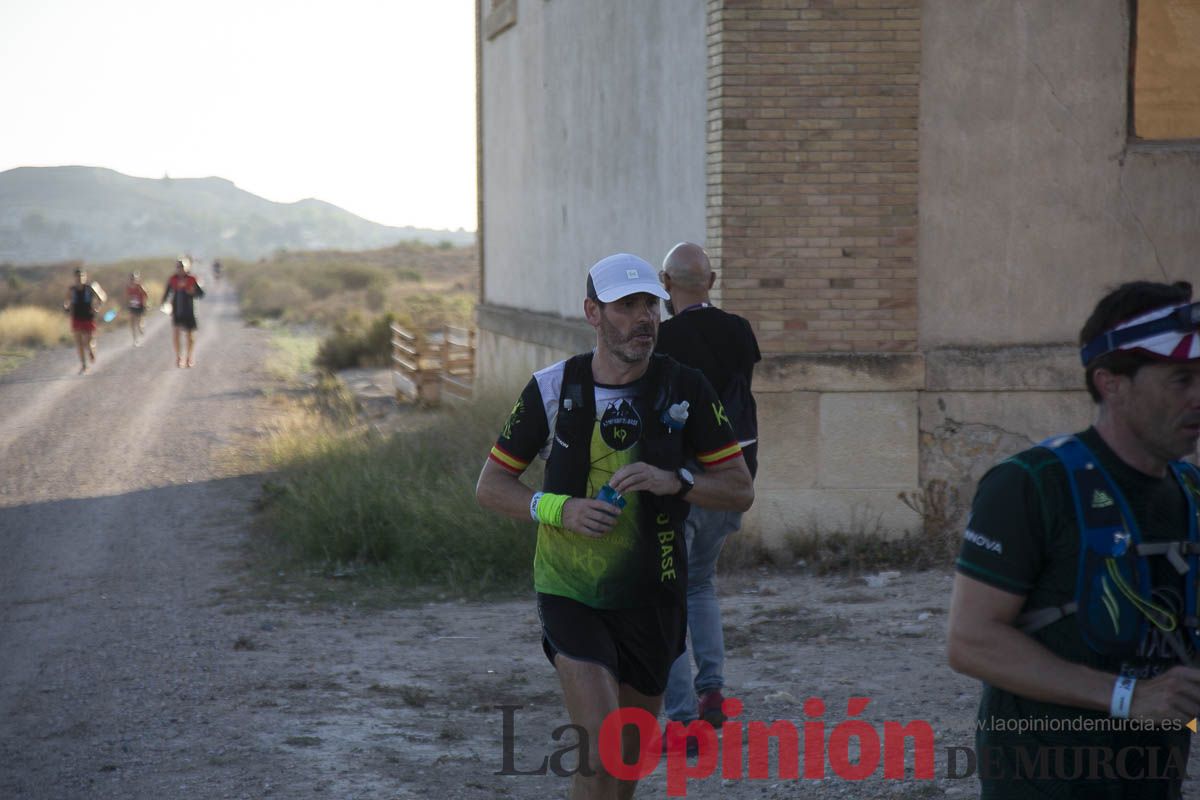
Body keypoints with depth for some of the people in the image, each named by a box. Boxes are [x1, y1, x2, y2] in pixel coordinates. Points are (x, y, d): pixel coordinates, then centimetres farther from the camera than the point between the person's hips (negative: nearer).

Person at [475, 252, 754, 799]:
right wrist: (560, 508, -17)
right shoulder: (552, 389, -5)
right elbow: (491, 485, 2)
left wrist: (673, 482, -21)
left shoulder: (685, 389, -4)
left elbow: (740, 491, -1)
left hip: (652, 599, 2)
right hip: (570, 592, -2)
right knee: (601, 754, -19)